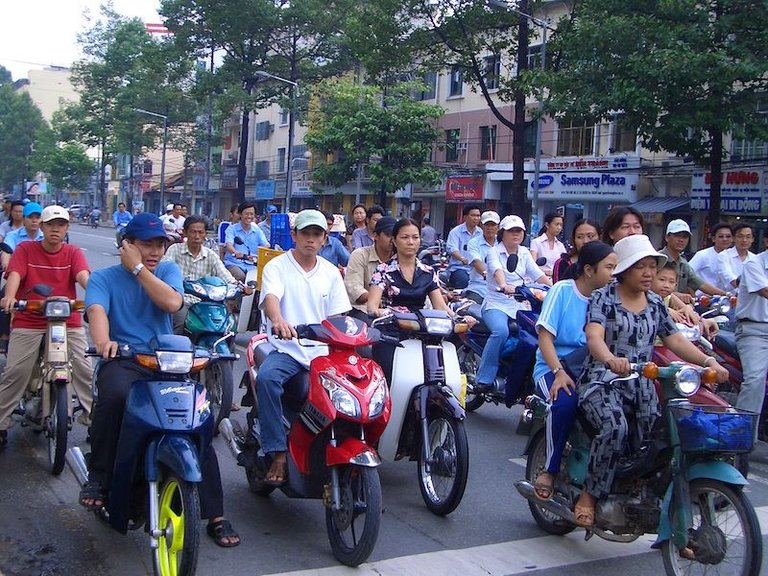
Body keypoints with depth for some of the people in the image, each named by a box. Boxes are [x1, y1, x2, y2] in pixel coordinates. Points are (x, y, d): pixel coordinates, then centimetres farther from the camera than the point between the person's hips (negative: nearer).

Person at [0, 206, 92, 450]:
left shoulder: (73, 253, 4)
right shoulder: (25, 249, 3)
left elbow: (83, 275, -14)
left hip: (68, 321, 1)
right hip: (28, 321, -1)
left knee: (85, 369, -5)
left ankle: (94, 419, 5)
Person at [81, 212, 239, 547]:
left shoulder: (168, 270, 14)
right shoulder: (103, 278, 7)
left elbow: (172, 302, -9)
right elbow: (96, 310, -16)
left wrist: (138, 268, -6)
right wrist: (103, 341, -38)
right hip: (121, 361, -2)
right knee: (115, 395, -38)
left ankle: (216, 516, -4)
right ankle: (98, 477, -17)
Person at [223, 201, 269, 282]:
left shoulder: (257, 231, 14)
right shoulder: (232, 229, 4)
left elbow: (266, 246, 3)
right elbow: (229, 245, -13)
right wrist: (235, 253, -37)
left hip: (251, 265, 3)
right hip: (234, 263, -3)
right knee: (241, 277, -33)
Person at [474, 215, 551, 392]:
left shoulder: (524, 253, 14)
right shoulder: (494, 252, -4)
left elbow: (538, 274, 4)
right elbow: (497, 270, -25)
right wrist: (504, 286, -46)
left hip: (518, 304, 5)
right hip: (496, 304, -5)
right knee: (501, 331, -34)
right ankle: (484, 379, -26)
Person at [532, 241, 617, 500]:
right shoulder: (562, 290, -3)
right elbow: (545, 336, -9)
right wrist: (559, 371, -22)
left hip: (590, 367, 4)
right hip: (553, 366, -3)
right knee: (566, 401, -34)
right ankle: (550, 469, -16)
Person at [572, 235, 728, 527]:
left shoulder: (655, 303, 15)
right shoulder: (603, 297, -4)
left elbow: (675, 340, 12)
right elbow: (594, 336, -20)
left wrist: (708, 361, -6)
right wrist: (611, 359, -42)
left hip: (642, 385, 5)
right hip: (602, 382, -5)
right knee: (614, 428, -32)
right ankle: (590, 493, -15)